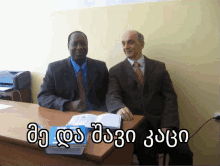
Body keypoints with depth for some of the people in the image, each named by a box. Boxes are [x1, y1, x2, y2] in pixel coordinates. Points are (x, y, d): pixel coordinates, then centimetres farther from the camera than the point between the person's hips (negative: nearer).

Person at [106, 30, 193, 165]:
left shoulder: (159, 67, 13)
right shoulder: (116, 71, 10)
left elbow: (170, 98, 6)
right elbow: (112, 97, -3)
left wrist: (168, 126, -9)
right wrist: (119, 108, -28)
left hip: (159, 122, 2)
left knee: (184, 154, -19)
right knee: (147, 154, -29)